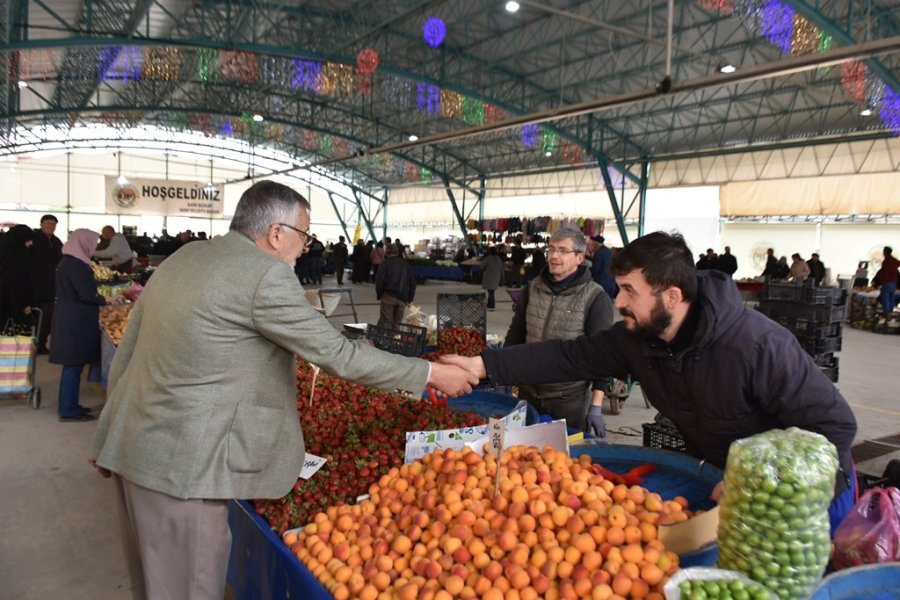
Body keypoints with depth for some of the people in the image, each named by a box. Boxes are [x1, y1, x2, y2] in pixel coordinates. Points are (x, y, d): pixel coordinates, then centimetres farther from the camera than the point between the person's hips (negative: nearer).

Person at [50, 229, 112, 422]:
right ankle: (69, 410, 5)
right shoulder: (75, 264, -18)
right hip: (75, 321, -10)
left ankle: (68, 405, 25)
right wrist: (104, 300, -7)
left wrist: (99, 298, 12)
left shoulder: (69, 261, 12)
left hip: (71, 318, 10)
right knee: (74, 365, -2)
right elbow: (86, 295, -22)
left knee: (72, 365, 16)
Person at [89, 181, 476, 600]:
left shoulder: (183, 257, 10)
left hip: (132, 444, 9)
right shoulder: (265, 274, -16)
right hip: (180, 463, -9)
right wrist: (429, 374, -5)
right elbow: (338, 354, -15)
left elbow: (127, 351, 14)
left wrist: (109, 438, 24)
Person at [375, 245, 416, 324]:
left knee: (386, 321, -4)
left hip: (388, 296, -4)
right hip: (402, 298, 4)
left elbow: (379, 279, -7)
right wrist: (410, 298, 20)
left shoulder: (386, 263, 0)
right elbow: (412, 282, 16)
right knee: (397, 322, 7)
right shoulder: (406, 265, 15)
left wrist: (378, 294, 5)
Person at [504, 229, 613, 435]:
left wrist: (596, 406, -11)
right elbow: (515, 335, 12)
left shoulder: (595, 298, -10)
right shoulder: (532, 288, 4)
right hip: (528, 392, 4)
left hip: (570, 398, -4)